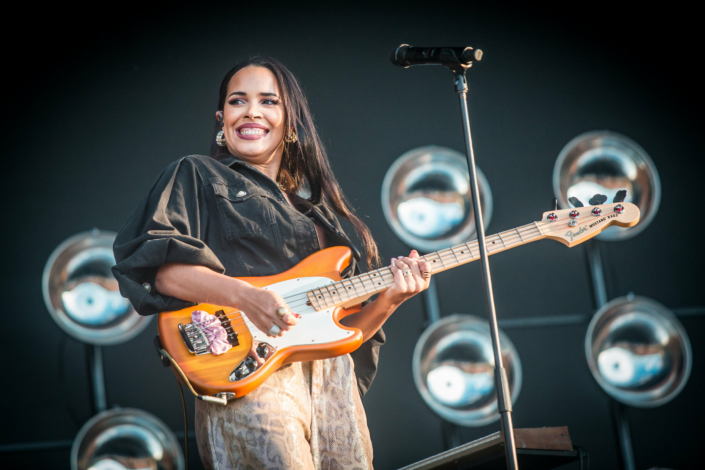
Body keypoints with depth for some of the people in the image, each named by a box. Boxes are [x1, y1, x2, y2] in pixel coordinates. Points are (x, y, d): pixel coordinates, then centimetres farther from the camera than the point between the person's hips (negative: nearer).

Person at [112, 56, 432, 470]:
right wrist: (244, 296, -20)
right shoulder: (196, 175, 12)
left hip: (334, 384, 6)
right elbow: (159, 263, -7)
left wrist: (388, 301, 3)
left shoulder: (314, 203, 26)